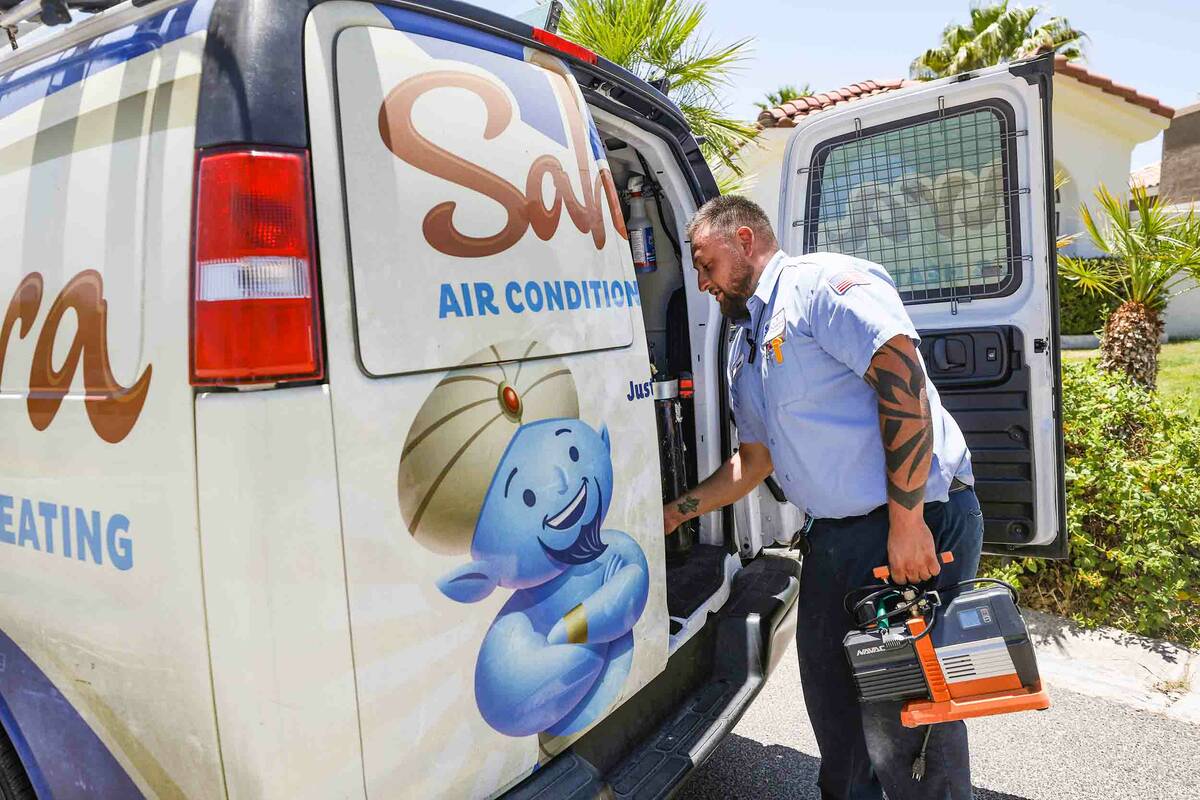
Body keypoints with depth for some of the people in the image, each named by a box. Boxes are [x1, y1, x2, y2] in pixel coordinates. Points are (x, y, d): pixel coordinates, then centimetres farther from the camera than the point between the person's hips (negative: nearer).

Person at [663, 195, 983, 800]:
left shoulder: (821, 281, -10)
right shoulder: (743, 351, 18)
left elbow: (903, 381, -20)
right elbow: (755, 459, 23)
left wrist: (906, 521, -22)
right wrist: (676, 512, 19)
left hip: (921, 520, -8)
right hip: (834, 535, 9)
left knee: (908, 703, -2)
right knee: (828, 686, 17)